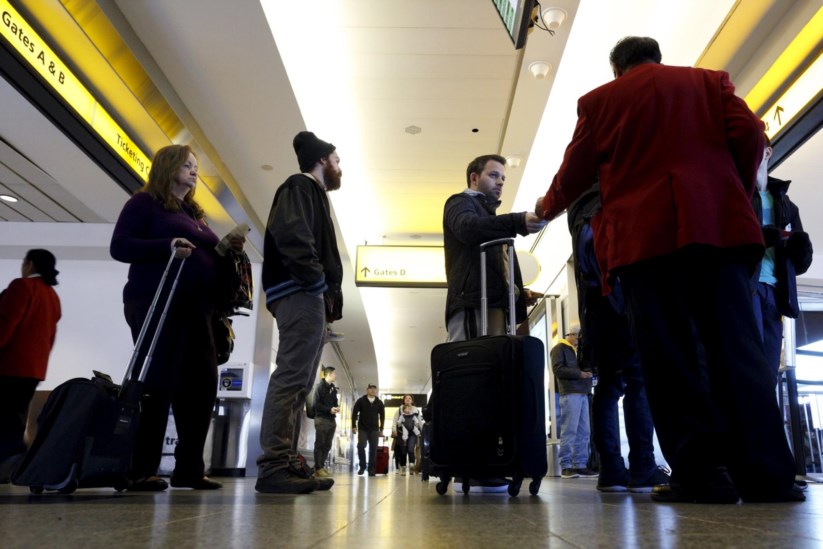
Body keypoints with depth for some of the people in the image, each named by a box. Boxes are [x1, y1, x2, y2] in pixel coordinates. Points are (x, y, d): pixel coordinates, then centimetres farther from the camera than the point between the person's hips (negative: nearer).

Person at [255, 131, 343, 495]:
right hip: (301, 294, -10)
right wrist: (319, 282, -17)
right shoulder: (301, 187, 1)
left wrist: (329, 294, 12)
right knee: (292, 377, -15)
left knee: (298, 381, 6)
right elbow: (291, 235, -18)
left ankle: (286, 465, 8)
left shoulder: (313, 194, 29)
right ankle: (274, 467, -16)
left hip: (308, 297, 10)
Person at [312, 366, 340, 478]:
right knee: (320, 444, -5)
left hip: (331, 419, 7)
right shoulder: (320, 386, -5)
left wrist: (336, 407, -2)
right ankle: (318, 468, -3)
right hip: (321, 419, -7)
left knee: (327, 445, 7)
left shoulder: (333, 388, 17)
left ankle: (322, 466, 12)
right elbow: (316, 403, -13)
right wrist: (329, 409, -18)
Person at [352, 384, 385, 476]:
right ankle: (362, 466, 4)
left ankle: (371, 468, 5)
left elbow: (382, 416, 11)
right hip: (362, 428, -2)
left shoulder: (379, 402, 5)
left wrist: (381, 428, 6)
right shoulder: (361, 401, -1)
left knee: (373, 449, -1)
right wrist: (354, 426, -6)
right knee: (361, 446, -12)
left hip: (374, 429, 2)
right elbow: (354, 413, -1)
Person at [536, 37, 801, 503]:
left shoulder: (600, 99, 15)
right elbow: (749, 134, 6)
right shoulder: (710, 81, 20)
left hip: (644, 234, -2)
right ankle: (768, 473, -4)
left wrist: (547, 208, 32)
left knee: (670, 355, -2)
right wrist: (737, 193, 21)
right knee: (736, 346, 0)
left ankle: (701, 472, -5)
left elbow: (576, 171, 13)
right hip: (720, 225, 3)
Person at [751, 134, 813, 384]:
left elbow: (801, 263, 19)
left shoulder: (786, 206, 24)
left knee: (768, 374, -2)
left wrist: (800, 245, -4)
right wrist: (759, 238, -19)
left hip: (774, 292, 5)